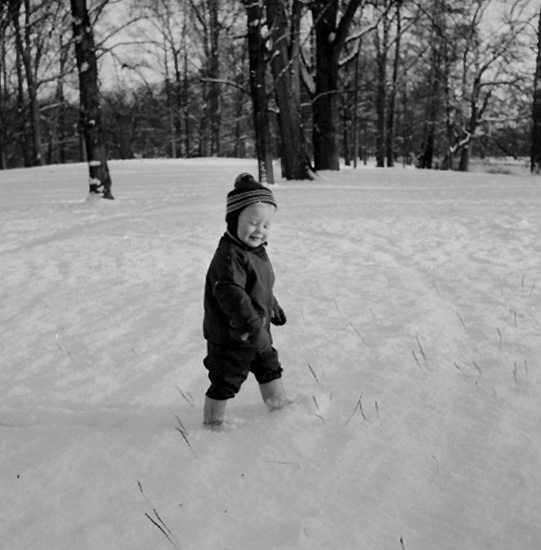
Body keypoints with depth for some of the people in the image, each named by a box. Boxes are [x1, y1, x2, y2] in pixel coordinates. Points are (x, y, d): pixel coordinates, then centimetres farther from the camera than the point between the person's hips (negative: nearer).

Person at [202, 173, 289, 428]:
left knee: (270, 367, 25)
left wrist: (274, 308, 31)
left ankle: (279, 404, 47)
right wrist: (251, 324, -43)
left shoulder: (257, 251, 5)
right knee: (225, 380, 6)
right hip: (230, 336, -9)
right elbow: (230, 294, -38)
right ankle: (213, 421, 25)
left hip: (258, 332, 9)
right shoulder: (229, 255, -28)